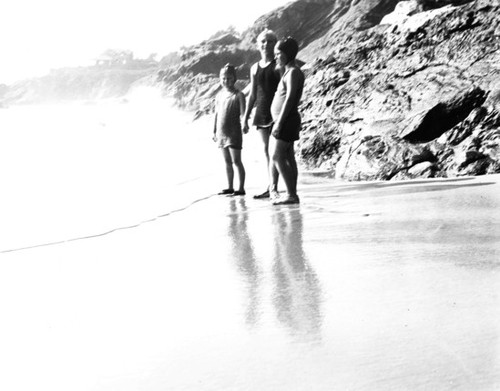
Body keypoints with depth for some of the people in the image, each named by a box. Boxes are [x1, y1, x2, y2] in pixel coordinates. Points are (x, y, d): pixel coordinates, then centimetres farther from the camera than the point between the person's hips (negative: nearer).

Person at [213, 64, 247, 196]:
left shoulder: (238, 95, -7)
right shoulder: (219, 95, 11)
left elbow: (242, 113, -11)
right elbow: (217, 114, 16)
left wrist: (244, 125, -25)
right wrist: (215, 131, 15)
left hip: (234, 133, -6)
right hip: (222, 133, 6)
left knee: (236, 161, -4)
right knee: (227, 162, 12)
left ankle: (241, 188, 2)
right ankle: (230, 187, 20)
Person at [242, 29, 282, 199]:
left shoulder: (279, 65, -4)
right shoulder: (255, 68, 14)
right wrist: (245, 117, 15)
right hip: (261, 113, 6)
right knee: (266, 150, 8)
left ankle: (274, 187, -12)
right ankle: (271, 187, 15)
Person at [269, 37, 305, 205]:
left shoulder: (293, 72, -12)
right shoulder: (289, 72, 18)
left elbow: (290, 98, -20)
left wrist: (279, 122, -23)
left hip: (286, 120, -10)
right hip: (285, 121, 10)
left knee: (277, 157, -11)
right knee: (288, 158, 7)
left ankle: (291, 194, -11)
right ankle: (292, 194, 8)